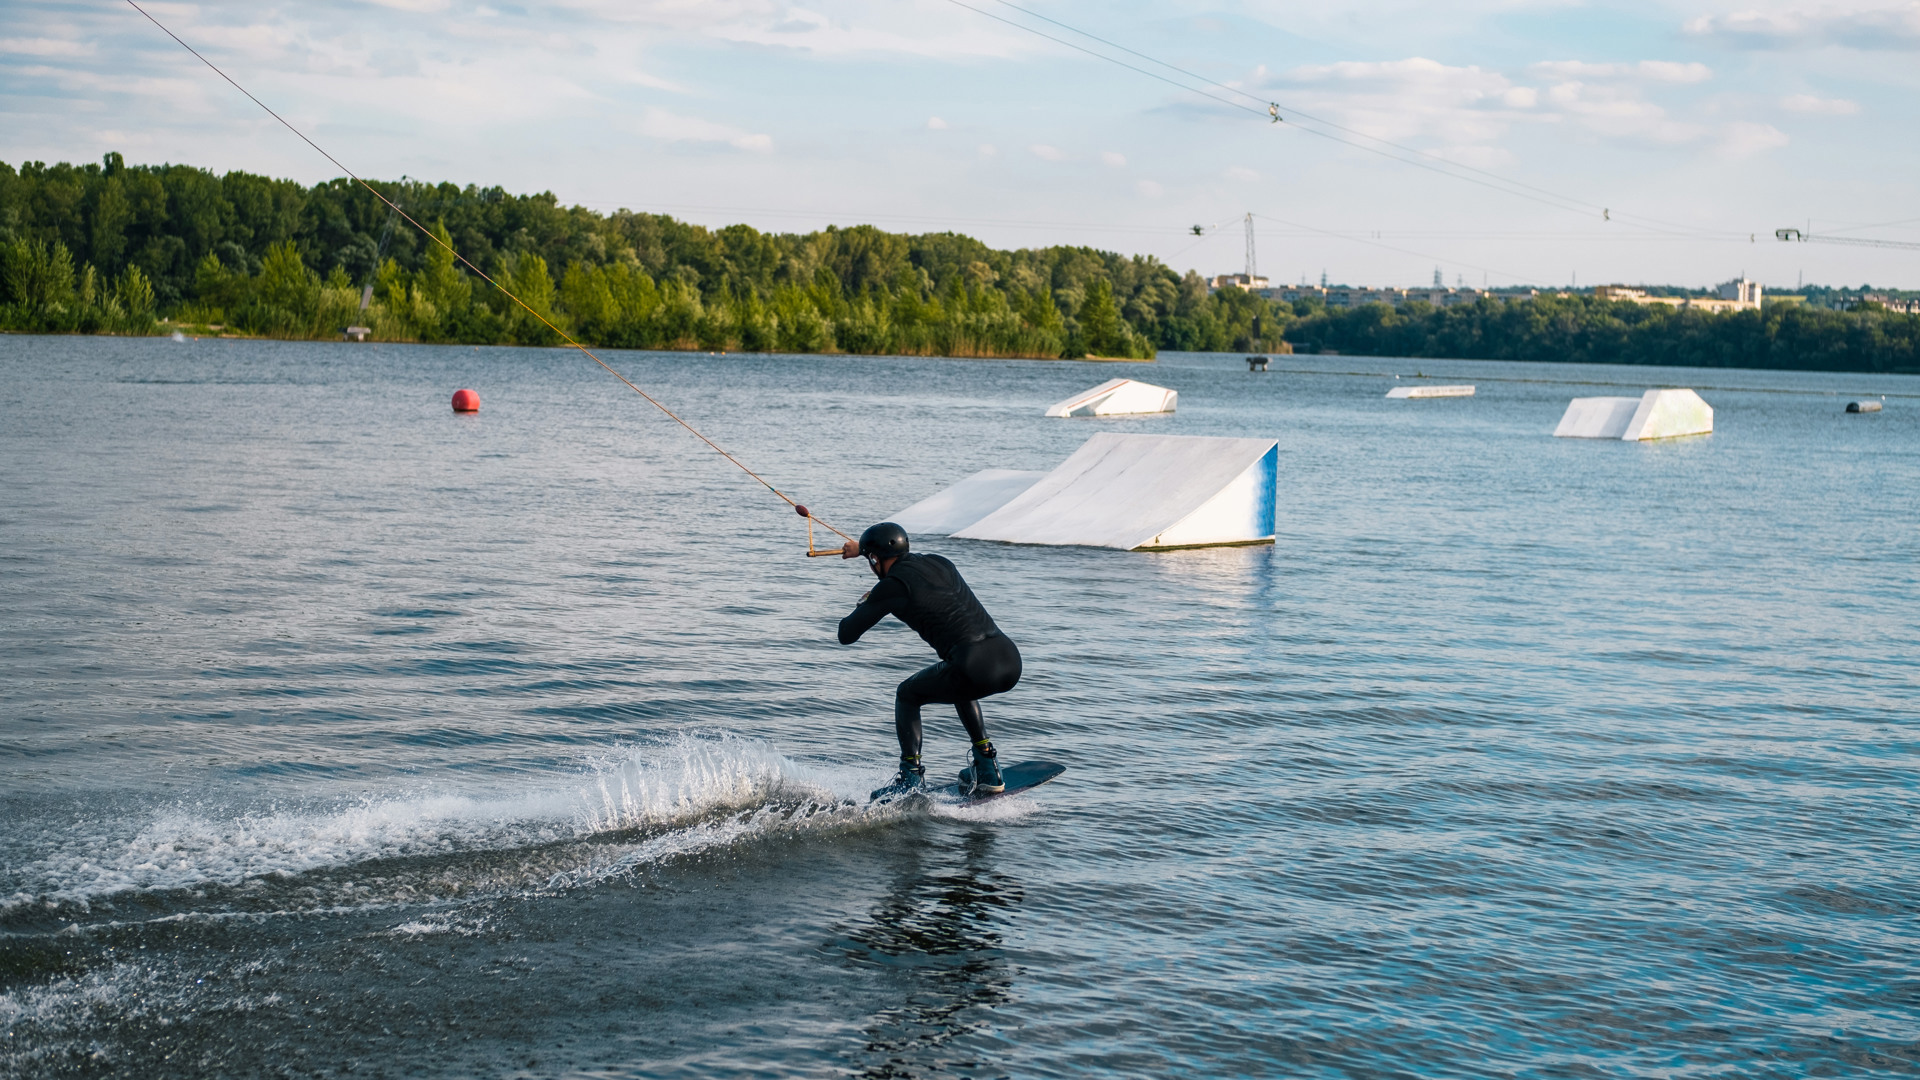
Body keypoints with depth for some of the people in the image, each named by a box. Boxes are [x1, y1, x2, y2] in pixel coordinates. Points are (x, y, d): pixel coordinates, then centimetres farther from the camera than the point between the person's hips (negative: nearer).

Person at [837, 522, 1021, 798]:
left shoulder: (893, 586, 1)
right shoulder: (938, 562, 22)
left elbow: (846, 635, 7)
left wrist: (863, 607, 29)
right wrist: (863, 549, 62)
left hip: (976, 668, -7)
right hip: (1011, 660, 7)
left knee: (907, 694, 21)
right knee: (960, 686, 39)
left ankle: (911, 778, 13)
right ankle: (988, 771, 32)